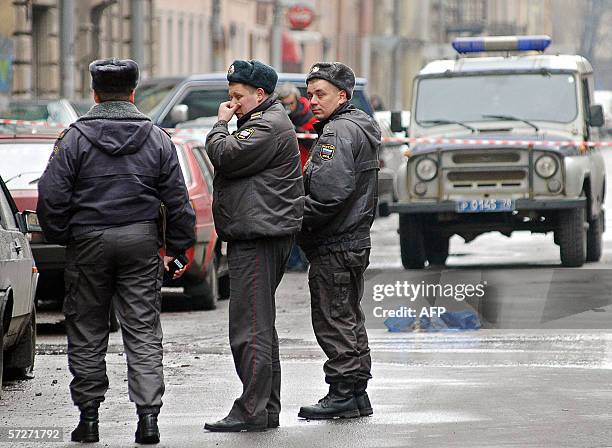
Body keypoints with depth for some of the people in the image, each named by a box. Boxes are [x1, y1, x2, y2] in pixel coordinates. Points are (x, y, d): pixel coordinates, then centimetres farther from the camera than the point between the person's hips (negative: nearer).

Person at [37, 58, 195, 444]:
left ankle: (89, 416, 11)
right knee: (143, 333, 3)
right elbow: (177, 200, 4)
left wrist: (59, 237, 7)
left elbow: (52, 196, -7)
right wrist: (176, 248, 11)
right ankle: (148, 415, -6)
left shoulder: (73, 139, -4)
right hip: (140, 240, 1)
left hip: (88, 242, -1)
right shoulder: (157, 139, 3)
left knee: (87, 333, 9)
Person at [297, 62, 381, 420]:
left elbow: (329, 191, -25)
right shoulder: (360, 128, 19)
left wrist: (300, 222, -13)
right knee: (349, 318, 15)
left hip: (334, 245, -11)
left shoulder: (339, 131, -15)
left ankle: (343, 393, -4)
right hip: (354, 240, 11)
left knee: (334, 319, -6)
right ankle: (357, 394, 19)